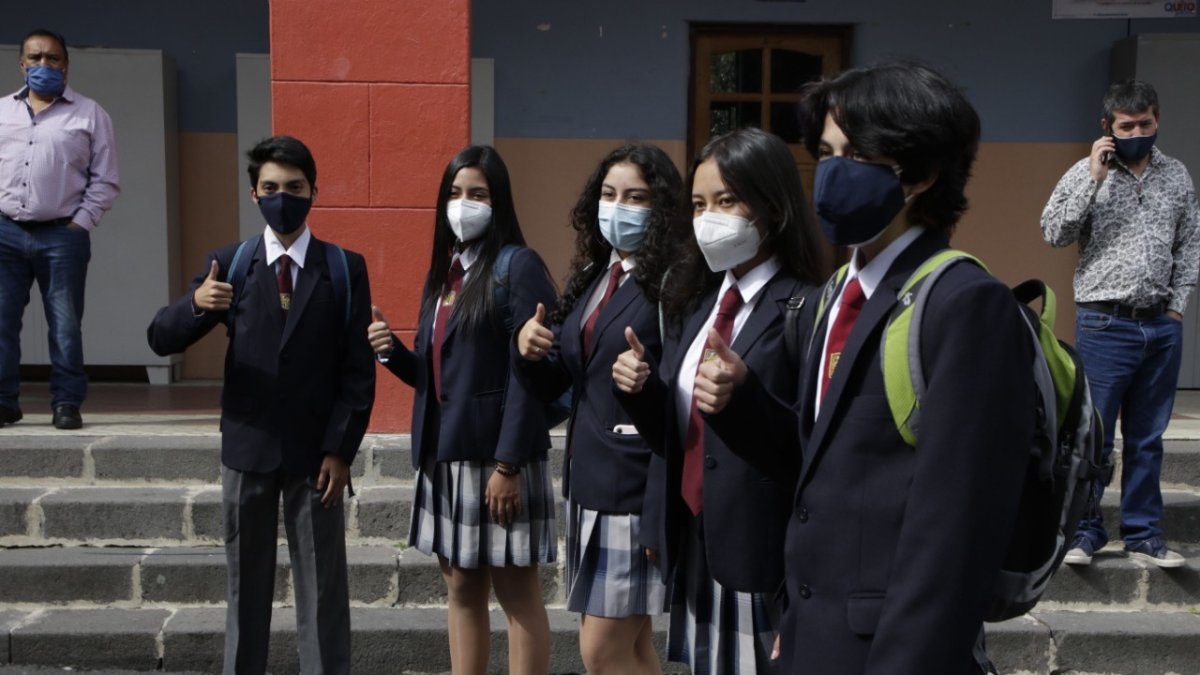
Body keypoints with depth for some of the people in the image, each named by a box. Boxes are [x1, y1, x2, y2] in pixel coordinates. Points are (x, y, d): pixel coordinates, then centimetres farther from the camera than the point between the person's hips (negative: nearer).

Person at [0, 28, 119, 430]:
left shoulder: (89, 114, 6)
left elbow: (105, 180, 3)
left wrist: (80, 223, -6)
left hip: (62, 236, -3)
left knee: (65, 324, 0)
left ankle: (66, 403, 8)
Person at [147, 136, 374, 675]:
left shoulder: (345, 269, 0)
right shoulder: (229, 265, 3)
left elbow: (358, 369, -3)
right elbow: (161, 341, -4)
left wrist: (340, 449, -9)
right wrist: (195, 302, -25)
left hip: (316, 452, -1)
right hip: (247, 448, 2)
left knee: (323, 590, 6)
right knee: (247, 585, 13)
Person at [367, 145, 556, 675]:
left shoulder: (518, 265, -10)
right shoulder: (443, 270, 13)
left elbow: (526, 375, -15)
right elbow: (433, 373, 15)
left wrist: (508, 465, -18)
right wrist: (391, 351, -5)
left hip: (496, 453, -7)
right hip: (444, 453, 7)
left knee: (517, 594, 3)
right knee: (462, 590, 14)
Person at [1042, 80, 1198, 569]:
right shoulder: (1087, 173, -2)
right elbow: (1054, 233, -12)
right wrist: (1094, 177, -16)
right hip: (1106, 325, -4)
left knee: (1147, 438, 10)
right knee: (1093, 435, 0)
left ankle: (1143, 534, 20)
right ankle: (1084, 530, 12)